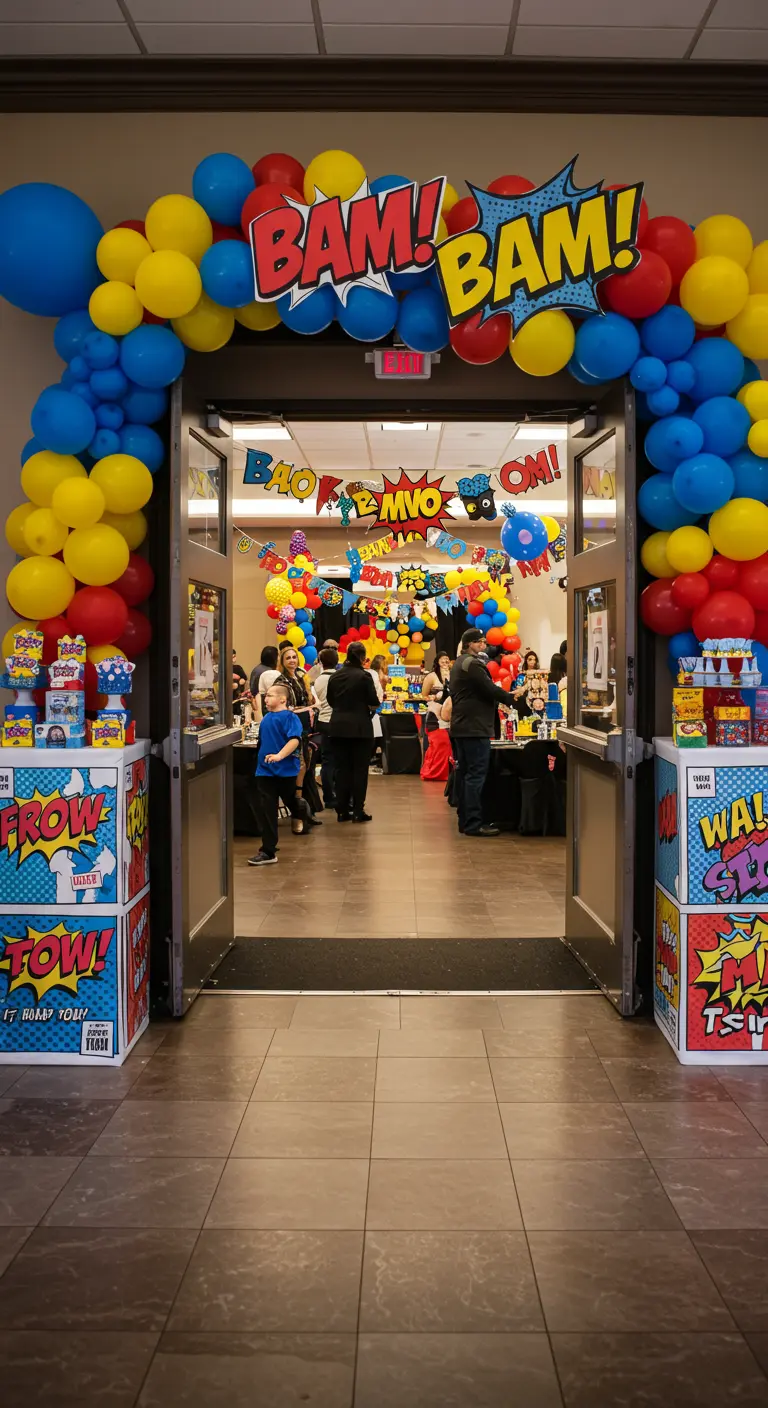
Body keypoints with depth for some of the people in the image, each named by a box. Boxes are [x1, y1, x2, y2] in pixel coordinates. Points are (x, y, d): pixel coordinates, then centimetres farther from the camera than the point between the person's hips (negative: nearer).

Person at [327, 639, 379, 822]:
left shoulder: (336, 675, 3)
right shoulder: (364, 675, -11)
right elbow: (374, 702, -11)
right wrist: (372, 706, 11)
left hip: (338, 726, 4)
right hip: (360, 727, -4)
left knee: (341, 768, 8)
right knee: (359, 769, 3)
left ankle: (342, 810, 9)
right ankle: (358, 810, 3)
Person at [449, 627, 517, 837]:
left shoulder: (459, 664, 19)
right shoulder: (472, 664, -14)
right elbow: (490, 689, -17)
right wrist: (511, 698, -3)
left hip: (461, 727, 11)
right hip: (474, 728, -11)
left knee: (464, 774, 11)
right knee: (476, 775, -10)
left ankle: (464, 820, 15)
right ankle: (473, 824, -11)